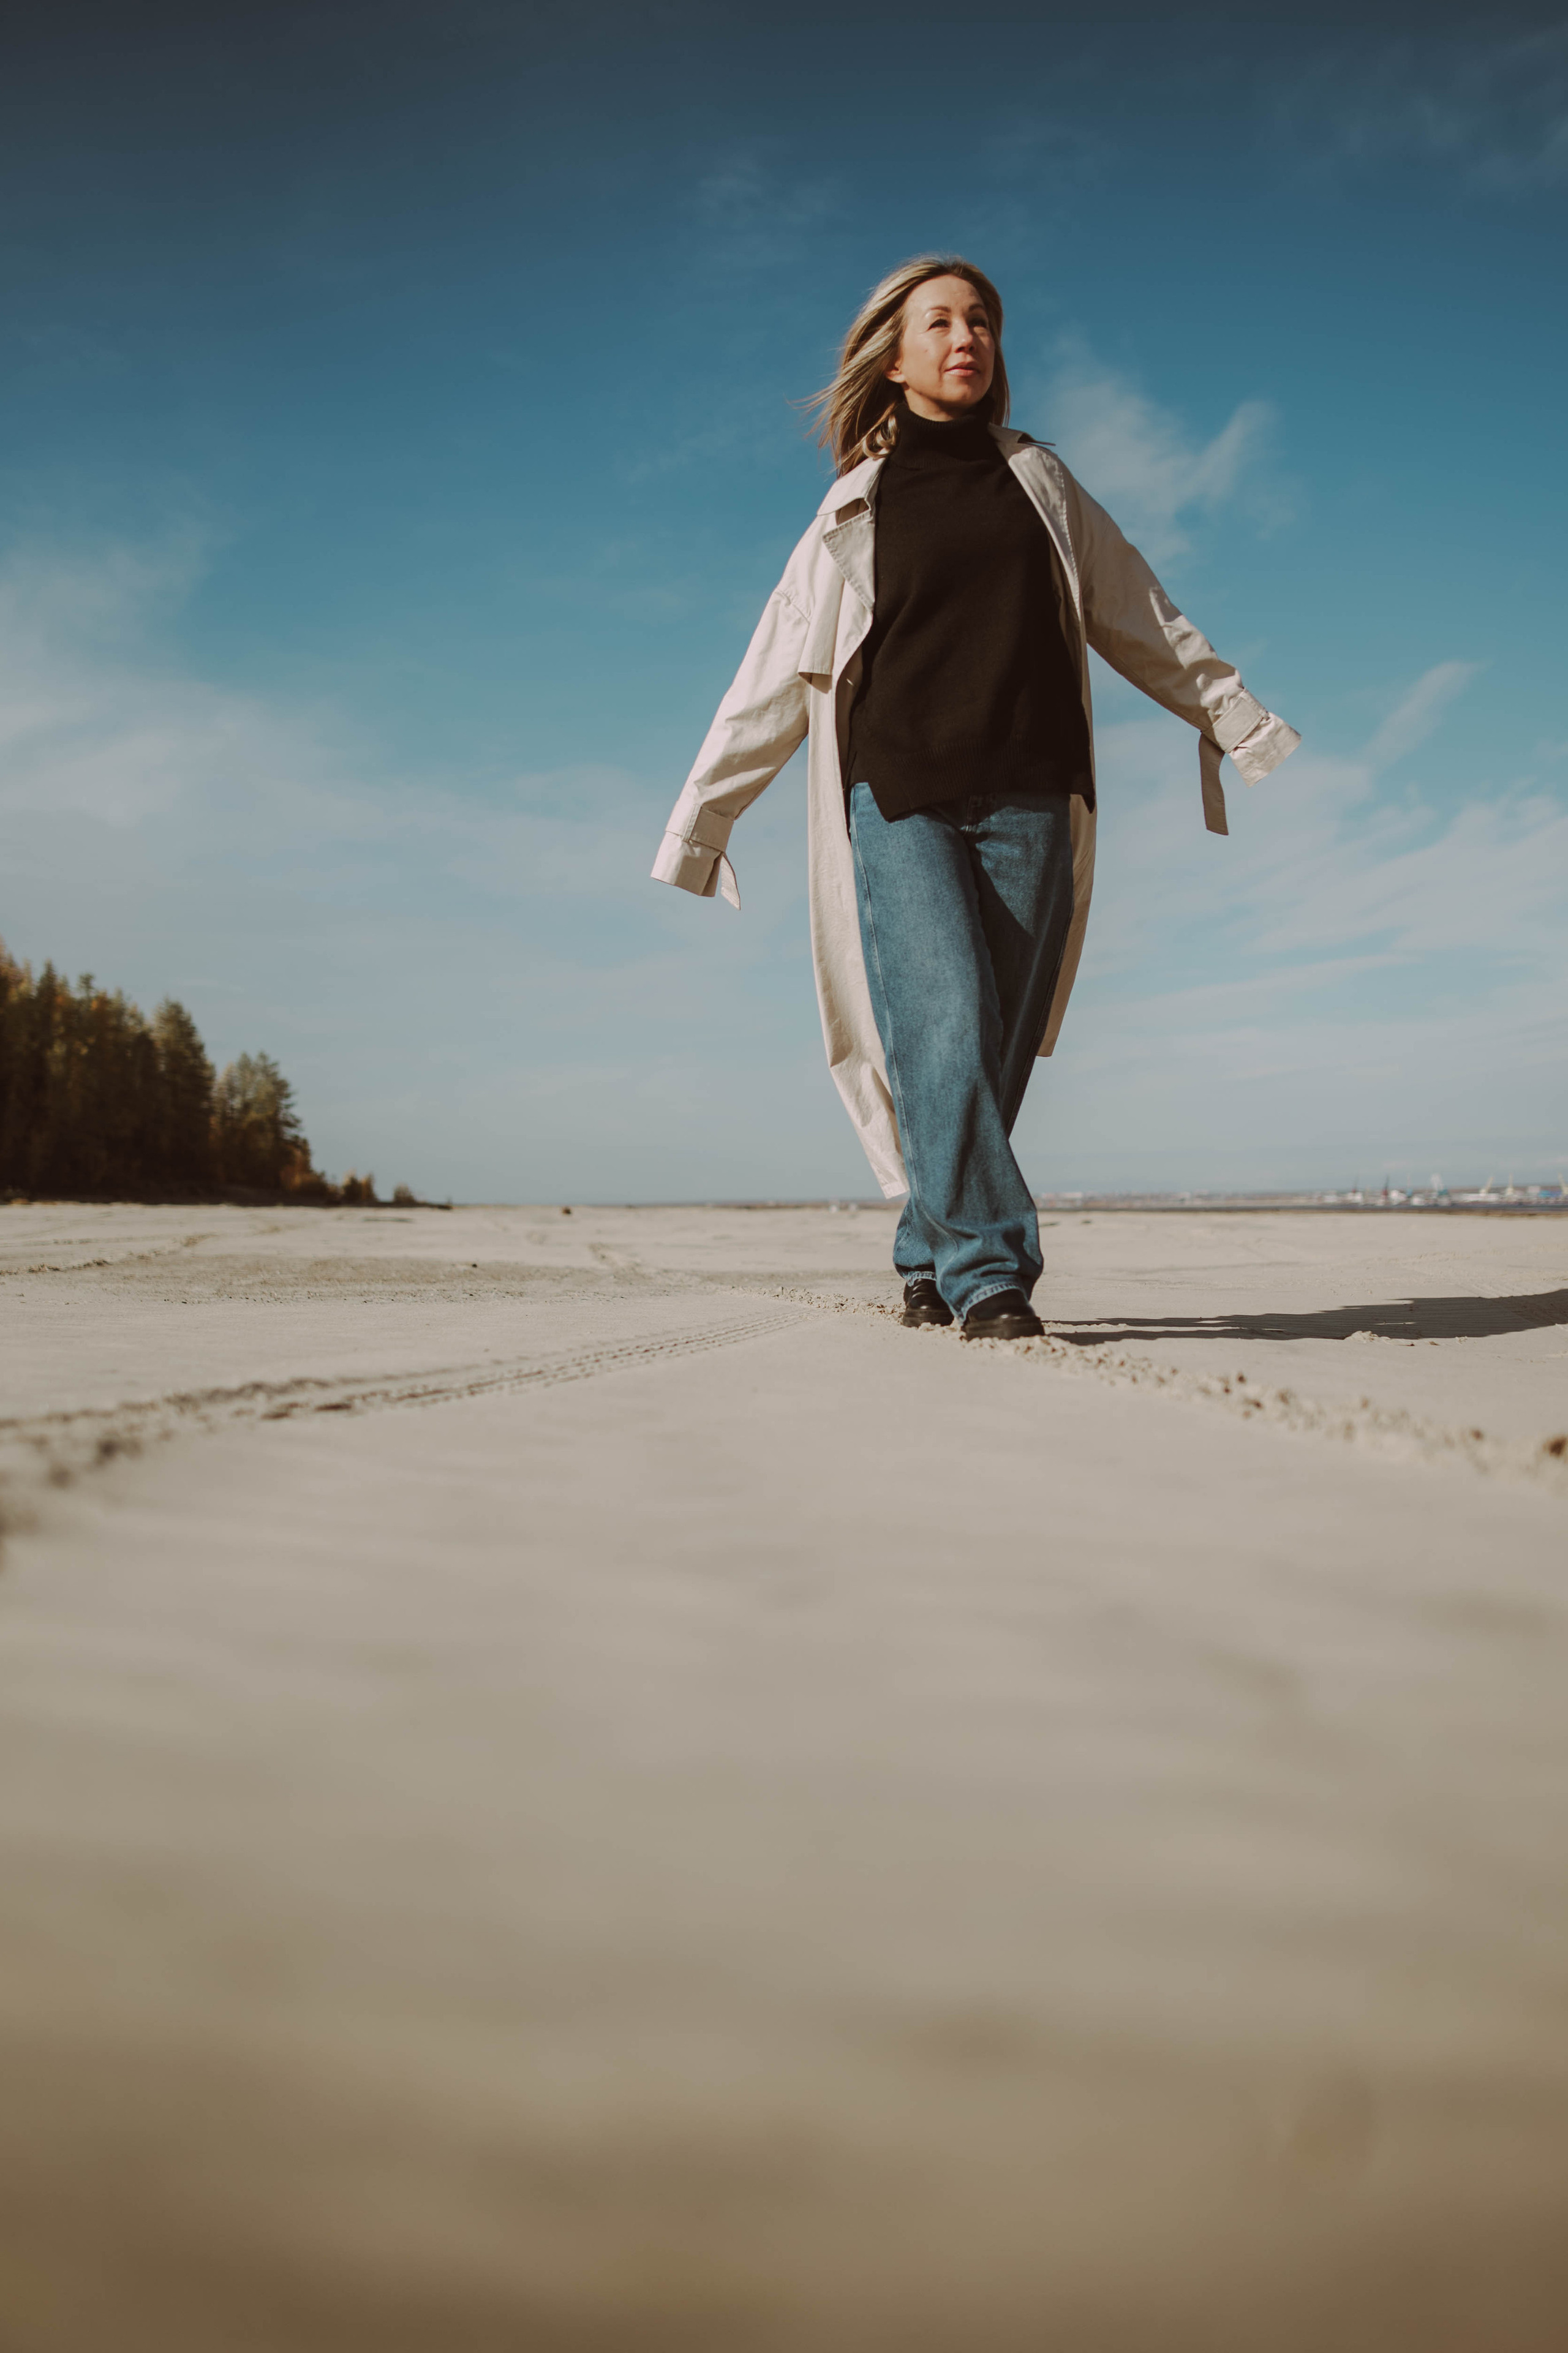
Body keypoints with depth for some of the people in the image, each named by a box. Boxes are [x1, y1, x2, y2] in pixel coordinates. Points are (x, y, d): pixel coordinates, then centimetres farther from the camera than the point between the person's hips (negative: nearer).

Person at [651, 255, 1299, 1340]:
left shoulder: (1038, 479, 18)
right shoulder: (853, 513, 12)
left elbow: (1143, 621, 24)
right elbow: (774, 684, 13)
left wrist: (1245, 722, 23)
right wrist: (696, 825, 12)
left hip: (1027, 802, 2)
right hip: (898, 798, -2)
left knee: (998, 1048, -2)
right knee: (943, 1025, -19)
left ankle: (932, 1262, 11)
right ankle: (990, 1268, -16)